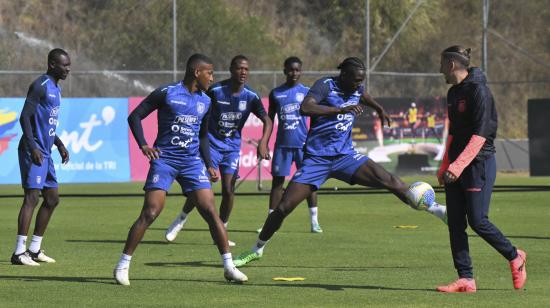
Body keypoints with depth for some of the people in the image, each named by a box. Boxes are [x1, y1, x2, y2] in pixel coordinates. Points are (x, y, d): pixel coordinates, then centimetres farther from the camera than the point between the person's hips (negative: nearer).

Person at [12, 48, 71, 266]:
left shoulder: (56, 88, 17)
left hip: (45, 152, 10)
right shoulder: (40, 86, -12)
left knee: (52, 199, 12)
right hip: (33, 151, -10)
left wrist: (59, 144, 24)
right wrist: (32, 147, -25)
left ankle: (34, 249, 18)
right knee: (32, 197, -14)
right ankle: (19, 252, -15)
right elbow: (25, 117, -19)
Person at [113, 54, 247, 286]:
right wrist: (143, 145, -14)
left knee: (210, 211, -5)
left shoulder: (205, 102, 11)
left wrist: (209, 165, 12)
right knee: (150, 213, -11)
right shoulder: (166, 93, -6)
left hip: (192, 162, 4)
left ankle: (229, 267, 2)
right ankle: (123, 265, -1)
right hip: (164, 160, -4)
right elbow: (135, 116, -2)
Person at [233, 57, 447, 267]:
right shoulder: (325, 86, -13)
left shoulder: (356, 89, 6)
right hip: (316, 159, -4)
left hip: (345, 156, 4)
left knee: (388, 180, -16)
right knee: (283, 207, -6)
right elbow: (305, 108, -32)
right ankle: (257, 249, 13)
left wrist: (380, 110, 43)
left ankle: (434, 209, -11)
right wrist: (341, 109, -35)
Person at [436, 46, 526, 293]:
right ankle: (465, 279, 3)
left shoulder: (478, 91, -14)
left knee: (477, 221, -10)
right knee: (455, 223, 1)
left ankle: (514, 257, 13)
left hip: (479, 163, -9)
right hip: (456, 166, 9)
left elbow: (479, 136, -20)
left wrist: (457, 167, -25)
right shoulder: (453, 93, 14)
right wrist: (445, 167, 17)